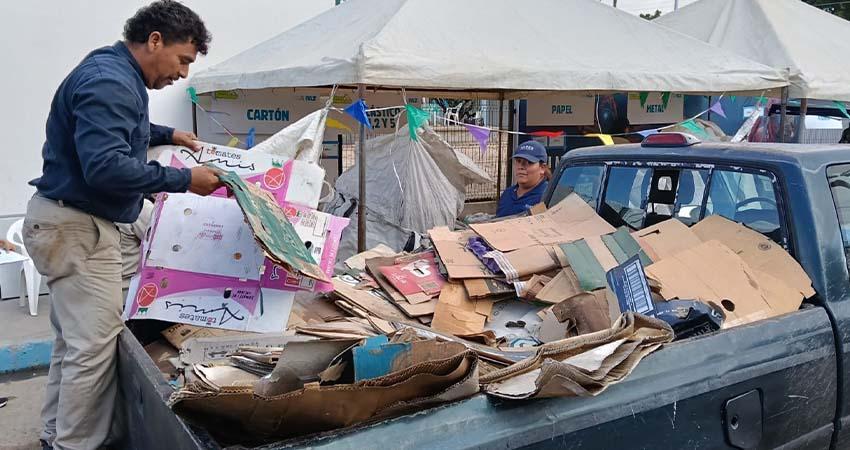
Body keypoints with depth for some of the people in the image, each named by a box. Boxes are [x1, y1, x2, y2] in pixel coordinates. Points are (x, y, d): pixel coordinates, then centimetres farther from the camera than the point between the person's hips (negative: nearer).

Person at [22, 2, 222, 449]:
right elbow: (106, 167, -29)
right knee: (95, 346, -6)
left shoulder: (114, 73, 13)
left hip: (69, 222, 11)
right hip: (78, 228, -11)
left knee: (73, 340, 18)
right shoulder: (109, 82, -20)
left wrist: (165, 135, 21)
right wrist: (183, 180, -24)